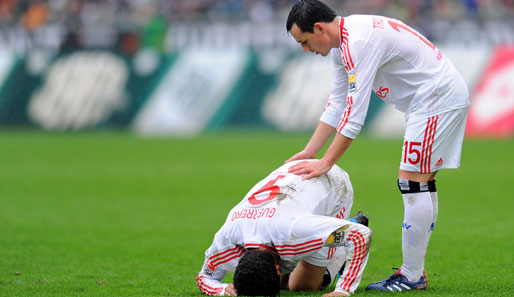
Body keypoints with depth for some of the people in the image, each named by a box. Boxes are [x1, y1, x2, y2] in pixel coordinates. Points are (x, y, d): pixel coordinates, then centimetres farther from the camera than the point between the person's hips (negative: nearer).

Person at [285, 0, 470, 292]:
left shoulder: (359, 42, -23)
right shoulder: (342, 43, 10)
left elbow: (355, 112, -25)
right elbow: (337, 104, 15)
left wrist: (326, 163, -21)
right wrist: (309, 152, 11)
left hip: (438, 98, -11)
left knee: (413, 182, -10)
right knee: (423, 184, 11)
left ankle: (411, 276, -8)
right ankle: (416, 270, 13)